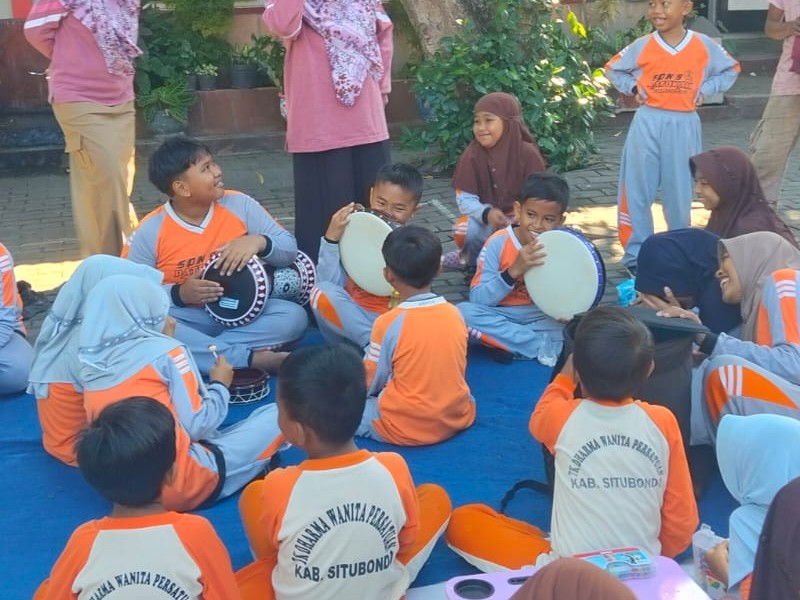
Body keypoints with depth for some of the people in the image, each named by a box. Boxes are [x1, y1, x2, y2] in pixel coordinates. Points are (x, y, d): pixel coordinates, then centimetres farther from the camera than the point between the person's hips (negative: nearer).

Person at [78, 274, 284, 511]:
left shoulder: (91, 366, 8)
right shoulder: (166, 352, -8)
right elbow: (198, 426, -11)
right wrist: (220, 385, 8)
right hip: (184, 484, -7)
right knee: (275, 415, 4)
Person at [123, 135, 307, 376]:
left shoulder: (240, 205, -4)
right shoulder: (150, 232, -9)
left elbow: (289, 248, 1)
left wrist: (258, 242, -21)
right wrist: (179, 294, -21)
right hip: (187, 319, -1)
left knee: (294, 316, -24)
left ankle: (201, 351, -26)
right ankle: (250, 359, -31)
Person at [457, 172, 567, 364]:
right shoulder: (499, 243, -15)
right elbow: (478, 299, -19)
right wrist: (514, 271, -32)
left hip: (542, 317, 1)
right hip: (502, 316, 0)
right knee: (464, 311, -30)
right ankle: (544, 346, -25)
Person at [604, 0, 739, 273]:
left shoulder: (704, 45, -2)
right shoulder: (642, 46, -3)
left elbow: (731, 69, 13)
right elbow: (612, 68, 11)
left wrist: (704, 90, 1)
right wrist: (633, 88, -2)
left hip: (683, 126, 0)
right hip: (648, 124, 0)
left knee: (680, 191, 7)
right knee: (637, 190, 0)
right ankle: (635, 255, 9)